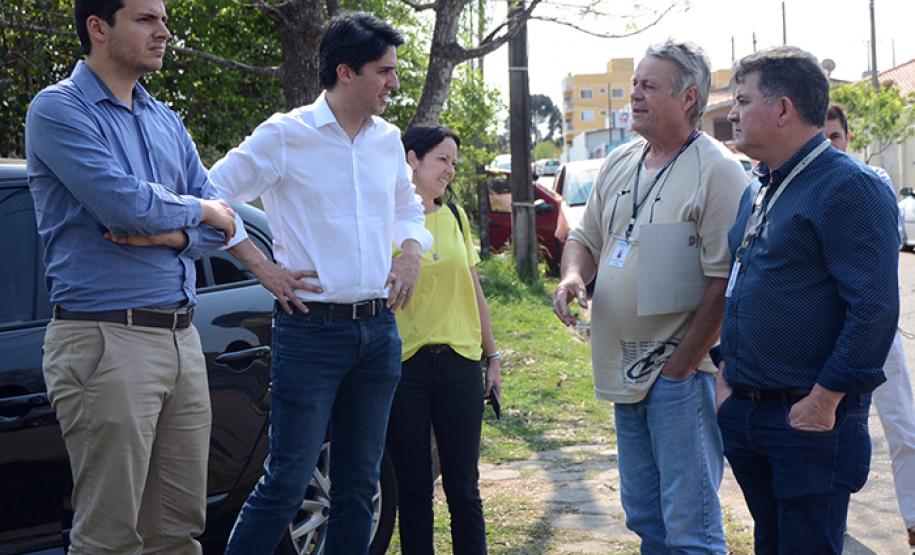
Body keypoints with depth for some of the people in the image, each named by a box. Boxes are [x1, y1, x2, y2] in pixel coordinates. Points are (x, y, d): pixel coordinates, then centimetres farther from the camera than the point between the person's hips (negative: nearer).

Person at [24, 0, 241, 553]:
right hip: (106, 340, -7)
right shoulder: (60, 109, -5)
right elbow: (125, 203, -19)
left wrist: (171, 235, -9)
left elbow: (222, 222, 12)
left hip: (182, 337, 7)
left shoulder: (167, 122, 17)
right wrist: (196, 210, -1)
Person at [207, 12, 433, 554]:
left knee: (359, 484, 11)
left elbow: (409, 209, 26)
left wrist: (411, 252, 6)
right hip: (312, 330, -6)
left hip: (379, 330, 6)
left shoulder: (388, 140, 10)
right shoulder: (286, 135, -7)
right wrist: (263, 266, -10)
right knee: (288, 482, -7)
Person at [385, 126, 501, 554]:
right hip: (404, 364, -3)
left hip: (459, 362, 4)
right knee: (413, 489, 6)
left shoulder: (454, 216, 11)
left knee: (463, 487, 6)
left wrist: (493, 356, 16)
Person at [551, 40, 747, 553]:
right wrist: (573, 276, -3)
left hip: (682, 373, -8)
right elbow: (585, 238, 21)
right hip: (625, 370, 8)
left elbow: (725, 280, -18)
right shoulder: (619, 164, 12)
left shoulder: (717, 170, -13)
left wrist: (680, 367, -18)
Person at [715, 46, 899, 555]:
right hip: (744, 412, 9)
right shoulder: (758, 192, 15)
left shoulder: (849, 188, -14)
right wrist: (729, 375, 16)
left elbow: (873, 309, -20)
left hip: (810, 418, -8)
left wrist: (825, 400, -20)